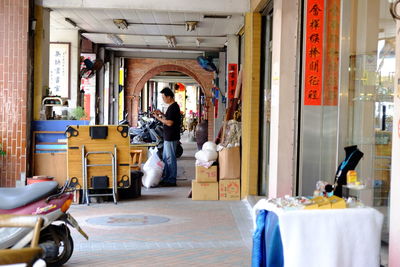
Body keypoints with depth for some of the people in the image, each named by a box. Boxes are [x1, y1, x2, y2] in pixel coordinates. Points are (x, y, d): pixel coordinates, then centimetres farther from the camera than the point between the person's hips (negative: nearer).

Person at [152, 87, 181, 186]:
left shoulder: (173, 107, -18)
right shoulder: (173, 106, 13)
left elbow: (169, 123, -23)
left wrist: (158, 117, -15)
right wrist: (162, 114, 12)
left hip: (171, 137, -11)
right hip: (168, 137, 11)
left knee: (170, 158, -3)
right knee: (165, 158, 16)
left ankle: (172, 180, 4)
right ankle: (166, 178, 25)